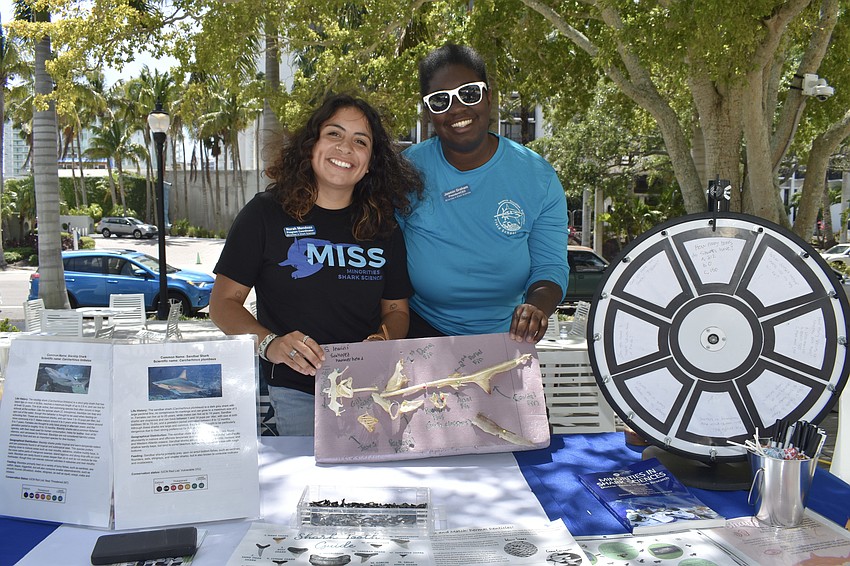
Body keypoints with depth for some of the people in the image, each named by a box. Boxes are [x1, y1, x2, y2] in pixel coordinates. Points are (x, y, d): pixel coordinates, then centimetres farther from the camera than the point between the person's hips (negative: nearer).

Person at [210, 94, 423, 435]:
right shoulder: (266, 214, 0)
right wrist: (268, 343, -19)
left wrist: (384, 341, -10)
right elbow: (224, 302, 0)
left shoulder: (382, 225, 8)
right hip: (295, 391, -2)